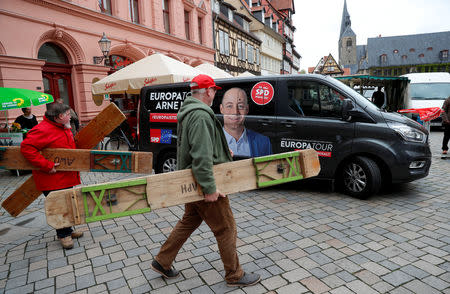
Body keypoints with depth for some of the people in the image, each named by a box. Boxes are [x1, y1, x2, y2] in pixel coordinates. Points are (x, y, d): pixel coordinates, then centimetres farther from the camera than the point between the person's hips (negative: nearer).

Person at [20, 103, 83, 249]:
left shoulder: (64, 128, 10)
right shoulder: (43, 130, -21)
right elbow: (26, 147, -27)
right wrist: (46, 165, -28)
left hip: (66, 176, 9)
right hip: (53, 179, -9)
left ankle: (67, 230, 35)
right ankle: (63, 235, 21)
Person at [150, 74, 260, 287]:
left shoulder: (188, 112, 13)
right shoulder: (201, 116, -22)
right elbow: (202, 157, -29)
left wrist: (222, 154, 27)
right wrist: (210, 188, -27)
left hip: (191, 183, 11)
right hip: (203, 182, -10)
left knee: (189, 222, 23)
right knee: (226, 229, 4)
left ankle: (162, 262, 34)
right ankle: (234, 275, 21)